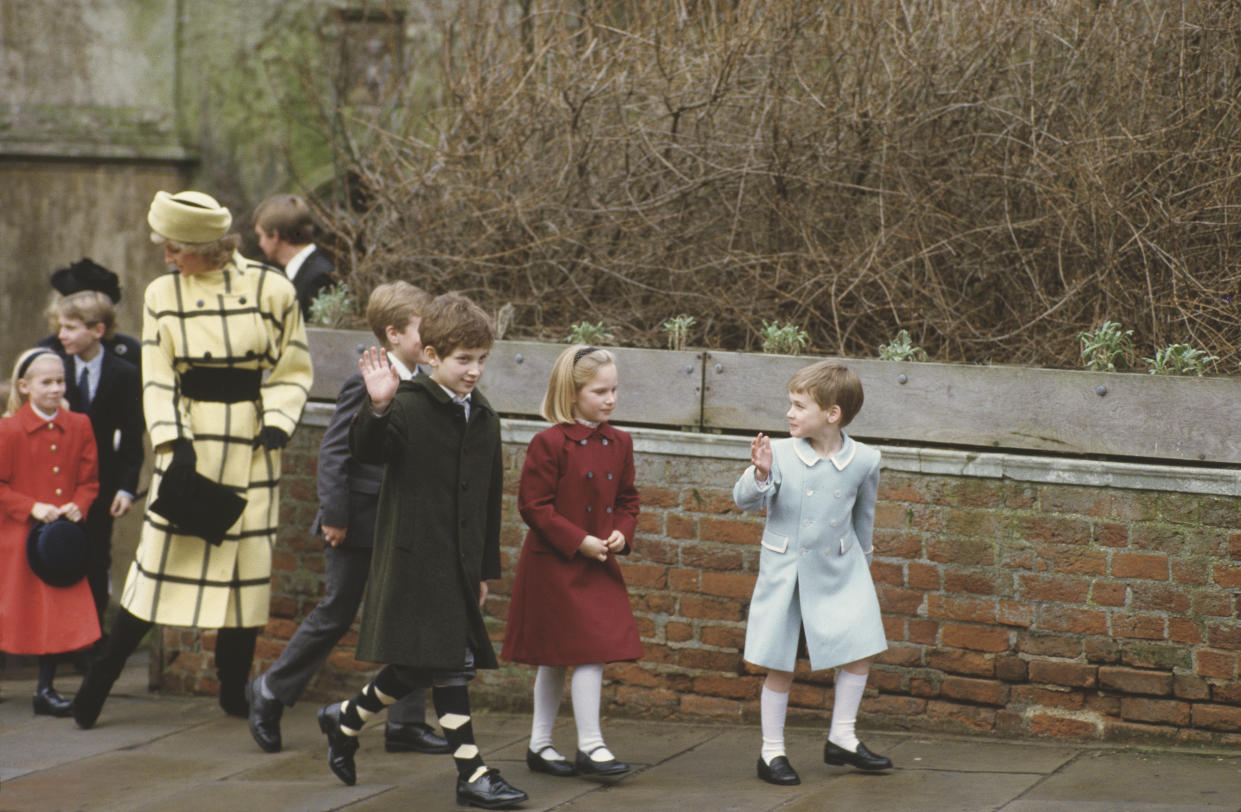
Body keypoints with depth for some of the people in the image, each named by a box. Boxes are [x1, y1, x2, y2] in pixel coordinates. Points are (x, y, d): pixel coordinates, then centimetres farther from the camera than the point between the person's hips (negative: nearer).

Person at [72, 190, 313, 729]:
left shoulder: (272, 290, -2)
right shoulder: (163, 295, 2)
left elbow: (293, 370, 6)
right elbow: (157, 378, 0)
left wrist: (277, 421, -10)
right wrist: (173, 441, -12)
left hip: (250, 442, 0)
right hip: (189, 439, 0)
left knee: (249, 558, 2)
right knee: (164, 553, -4)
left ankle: (235, 689, 13)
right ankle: (99, 679, 4)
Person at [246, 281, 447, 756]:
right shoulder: (366, 385, -16)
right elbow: (333, 451, -15)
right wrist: (335, 515, -16)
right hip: (359, 521, -6)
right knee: (337, 614, 5)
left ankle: (407, 723, 11)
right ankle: (270, 693, 23)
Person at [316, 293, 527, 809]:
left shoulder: (484, 419, 11)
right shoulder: (409, 408, -9)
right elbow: (367, 451, -25)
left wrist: (486, 568, 19)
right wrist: (377, 408, -45)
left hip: (458, 565, 7)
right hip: (415, 558, -7)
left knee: (421, 665, 7)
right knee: (451, 662, -8)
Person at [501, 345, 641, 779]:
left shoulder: (619, 443, 7)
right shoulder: (550, 444, -13)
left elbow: (627, 499, 17)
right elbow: (533, 505, -14)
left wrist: (622, 532, -3)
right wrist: (578, 541, -18)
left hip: (598, 565, 7)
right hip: (553, 565, -7)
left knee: (557, 658, 12)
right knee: (589, 650, -10)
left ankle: (540, 745, 20)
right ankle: (589, 745, -3)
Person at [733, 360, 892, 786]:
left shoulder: (863, 461, -6)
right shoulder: (779, 454, -12)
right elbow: (745, 500, -14)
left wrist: (860, 562, 20)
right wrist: (759, 475, -34)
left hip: (839, 571, 2)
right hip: (784, 571, -2)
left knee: (860, 650, 2)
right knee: (780, 665, 4)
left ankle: (842, 738, 19)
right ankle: (772, 751, 16)